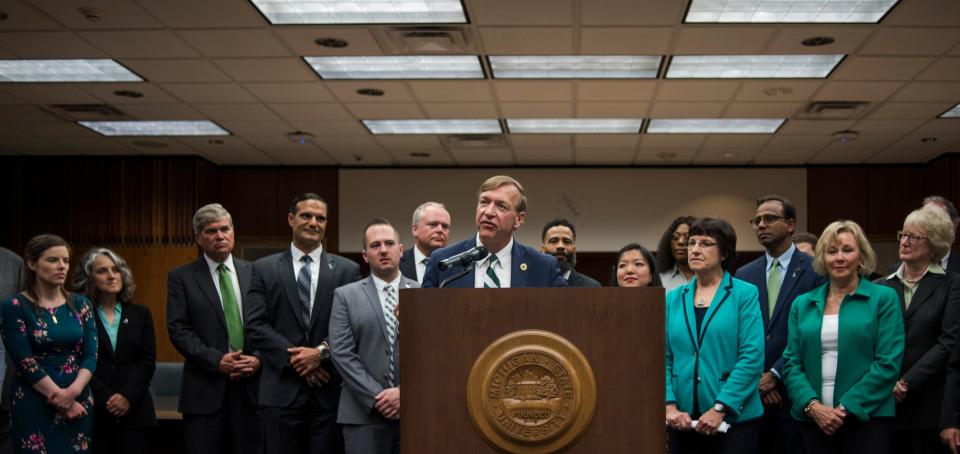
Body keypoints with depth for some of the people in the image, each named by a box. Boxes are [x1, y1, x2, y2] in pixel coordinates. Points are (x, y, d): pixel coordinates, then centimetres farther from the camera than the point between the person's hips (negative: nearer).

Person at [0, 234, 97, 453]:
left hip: (79, 403, 4)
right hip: (34, 405, -4)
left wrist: (73, 391, -16)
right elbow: (25, 362, -10)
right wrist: (60, 397, -13)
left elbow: (91, 355, 1)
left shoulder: (80, 304, 7)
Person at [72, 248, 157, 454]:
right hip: (92, 410, -2)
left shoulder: (140, 314, 13)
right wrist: (107, 399, -13)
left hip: (134, 411, 2)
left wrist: (128, 397, -10)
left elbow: (147, 361, 5)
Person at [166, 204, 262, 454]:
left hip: (250, 386, 2)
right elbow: (178, 329, -4)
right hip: (206, 389, -2)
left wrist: (259, 358, -8)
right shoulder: (181, 278, 3)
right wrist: (216, 361, -14)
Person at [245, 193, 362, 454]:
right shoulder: (264, 269, 8)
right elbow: (256, 325, 0)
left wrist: (322, 351, -13)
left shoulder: (347, 270, 8)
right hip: (282, 390, 0)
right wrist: (294, 358, -10)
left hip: (330, 390, 0)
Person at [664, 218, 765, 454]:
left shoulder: (745, 294, -2)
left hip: (733, 419, -3)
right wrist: (670, 405, -8)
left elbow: (752, 357, -10)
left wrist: (720, 408, -15)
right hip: (683, 420, 4)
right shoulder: (674, 298, 9)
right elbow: (664, 359, 6)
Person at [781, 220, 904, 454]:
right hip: (815, 420, 3)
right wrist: (813, 406, -9)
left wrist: (846, 408, -12)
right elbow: (791, 364, 7)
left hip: (867, 418, -3)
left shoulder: (883, 298, 1)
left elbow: (888, 363, -6)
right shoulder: (802, 304, 11)